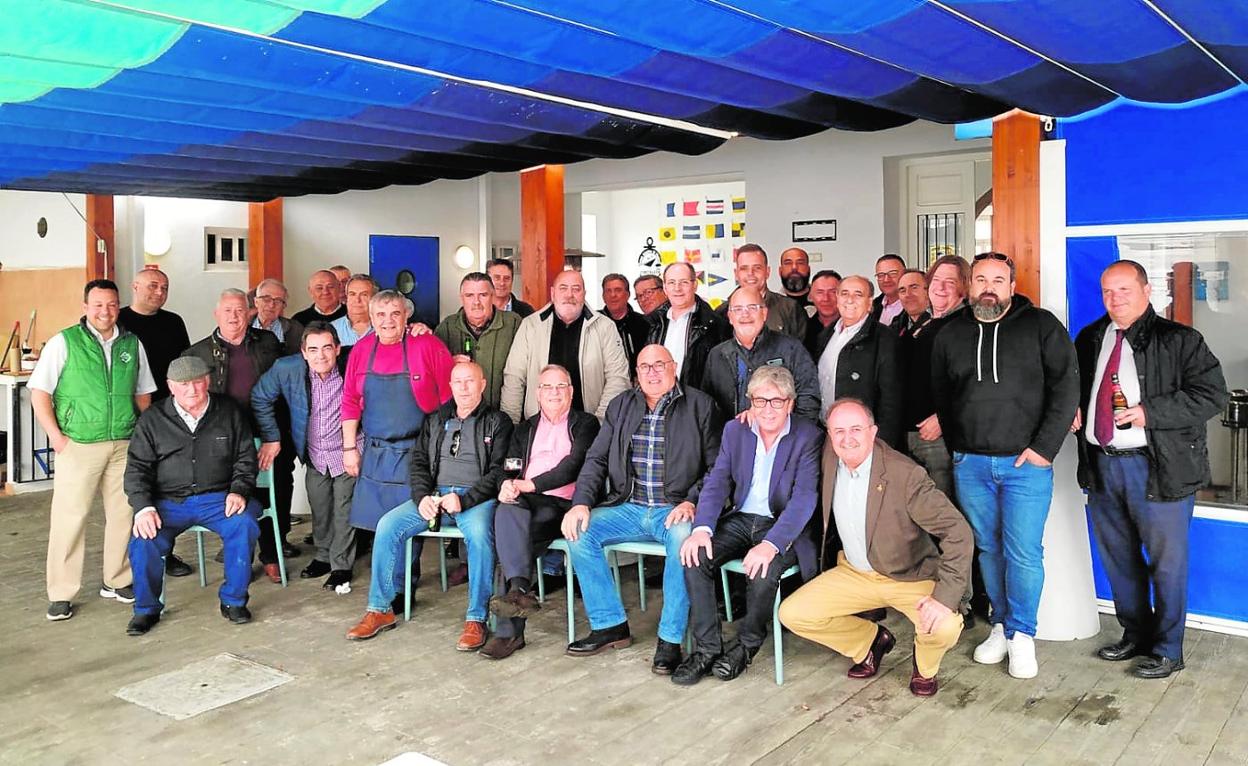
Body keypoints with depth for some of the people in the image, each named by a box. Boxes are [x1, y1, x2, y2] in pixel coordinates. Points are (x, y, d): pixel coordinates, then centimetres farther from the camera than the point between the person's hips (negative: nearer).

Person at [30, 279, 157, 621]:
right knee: (70, 517, -2)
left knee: (124, 514, 8)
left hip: (125, 445, 4)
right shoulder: (64, 342, -1)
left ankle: (117, 581, 23)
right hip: (78, 446, -3)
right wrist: (56, 436, -9)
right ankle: (61, 594, 8)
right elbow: (39, 392, -2)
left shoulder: (132, 345, 10)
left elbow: (143, 394, 16)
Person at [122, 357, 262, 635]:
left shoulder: (229, 412, 7)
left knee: (244, 524, -30)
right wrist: (143, 508, -12)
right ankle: (147, 609, 2)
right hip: (169, 502, 0)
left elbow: (246, 458, 11)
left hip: (218, 498, 0)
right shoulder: (153, 419, 5)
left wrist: (239, 491, -7)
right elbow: (137, 468, 3)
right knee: (143, 541, -26)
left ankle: (233, 600, -9)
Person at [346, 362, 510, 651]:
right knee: (388, 525, -17)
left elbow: (498, 471, -4)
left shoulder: (497, 422, 6)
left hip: (476, 497, -4)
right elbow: (418, 462, 14)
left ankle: (476, 620, -29)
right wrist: (422, 497, -6)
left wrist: (464, 500, -17)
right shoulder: (435, 420, 21)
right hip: (433, 495, 5)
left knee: (479, 532, -36)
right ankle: (380, 609, -6)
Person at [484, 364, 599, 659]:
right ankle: (520, 590, -47)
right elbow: (510, 469, 19)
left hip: (563, 504, -3)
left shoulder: (585, 424, 14)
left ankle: (508, 631, -32)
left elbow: (574, 465, -3)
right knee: (507, 511, -34)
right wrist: (507, 485, -8)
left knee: (511, 535, -31)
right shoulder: (524, 429, 29)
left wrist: (529, 484, -13)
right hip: (527, 502, 3)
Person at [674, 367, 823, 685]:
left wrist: (771, 544, -33)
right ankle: (706, 648, -10)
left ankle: (746, 646, -6)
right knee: (694, 555, -21)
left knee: (763, 569, -33)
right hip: (740, 519, 4)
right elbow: (717, 482, 1)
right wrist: (702, 528, -18)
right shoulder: (735, 430, 5)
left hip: (782, 526, -4)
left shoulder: (809, 437, -10)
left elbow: (804, 497, -19)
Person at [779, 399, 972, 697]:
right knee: (791, 614, -9)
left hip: (910, 577, -5)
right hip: (854, 573, 5)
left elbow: (957, 530, -27)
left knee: (945, 627, -32)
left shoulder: (905, 474, -26)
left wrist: (945, 597, -36)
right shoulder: (830, 456, -9)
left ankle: (924, 666, 9)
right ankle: (872, 640, 18)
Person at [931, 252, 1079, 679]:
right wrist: (957, 448, 10)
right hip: (970, 464, 3)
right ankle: (1001, 625, 25)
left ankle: (1021, 634, 14)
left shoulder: (1041, 326, 0)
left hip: (1026, 464, -3)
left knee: (1024, 553, -2)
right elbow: (940, 397, 17)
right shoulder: (950, 335, 10)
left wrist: (1044, 447, -11)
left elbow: (1066, 388, -5)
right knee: (988, 548, 11)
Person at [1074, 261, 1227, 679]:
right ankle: (1135, 635, 33)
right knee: (1117, 557, 16)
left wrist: (1150, 412, -21)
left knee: (1166, 561, 4)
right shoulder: (1089, 339, 11)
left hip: (1158, 467, -5)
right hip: (1101, 464, 6)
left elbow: (1212, 394, -12)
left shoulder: (1178, 341, -6)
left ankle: (1167, 650, 19)